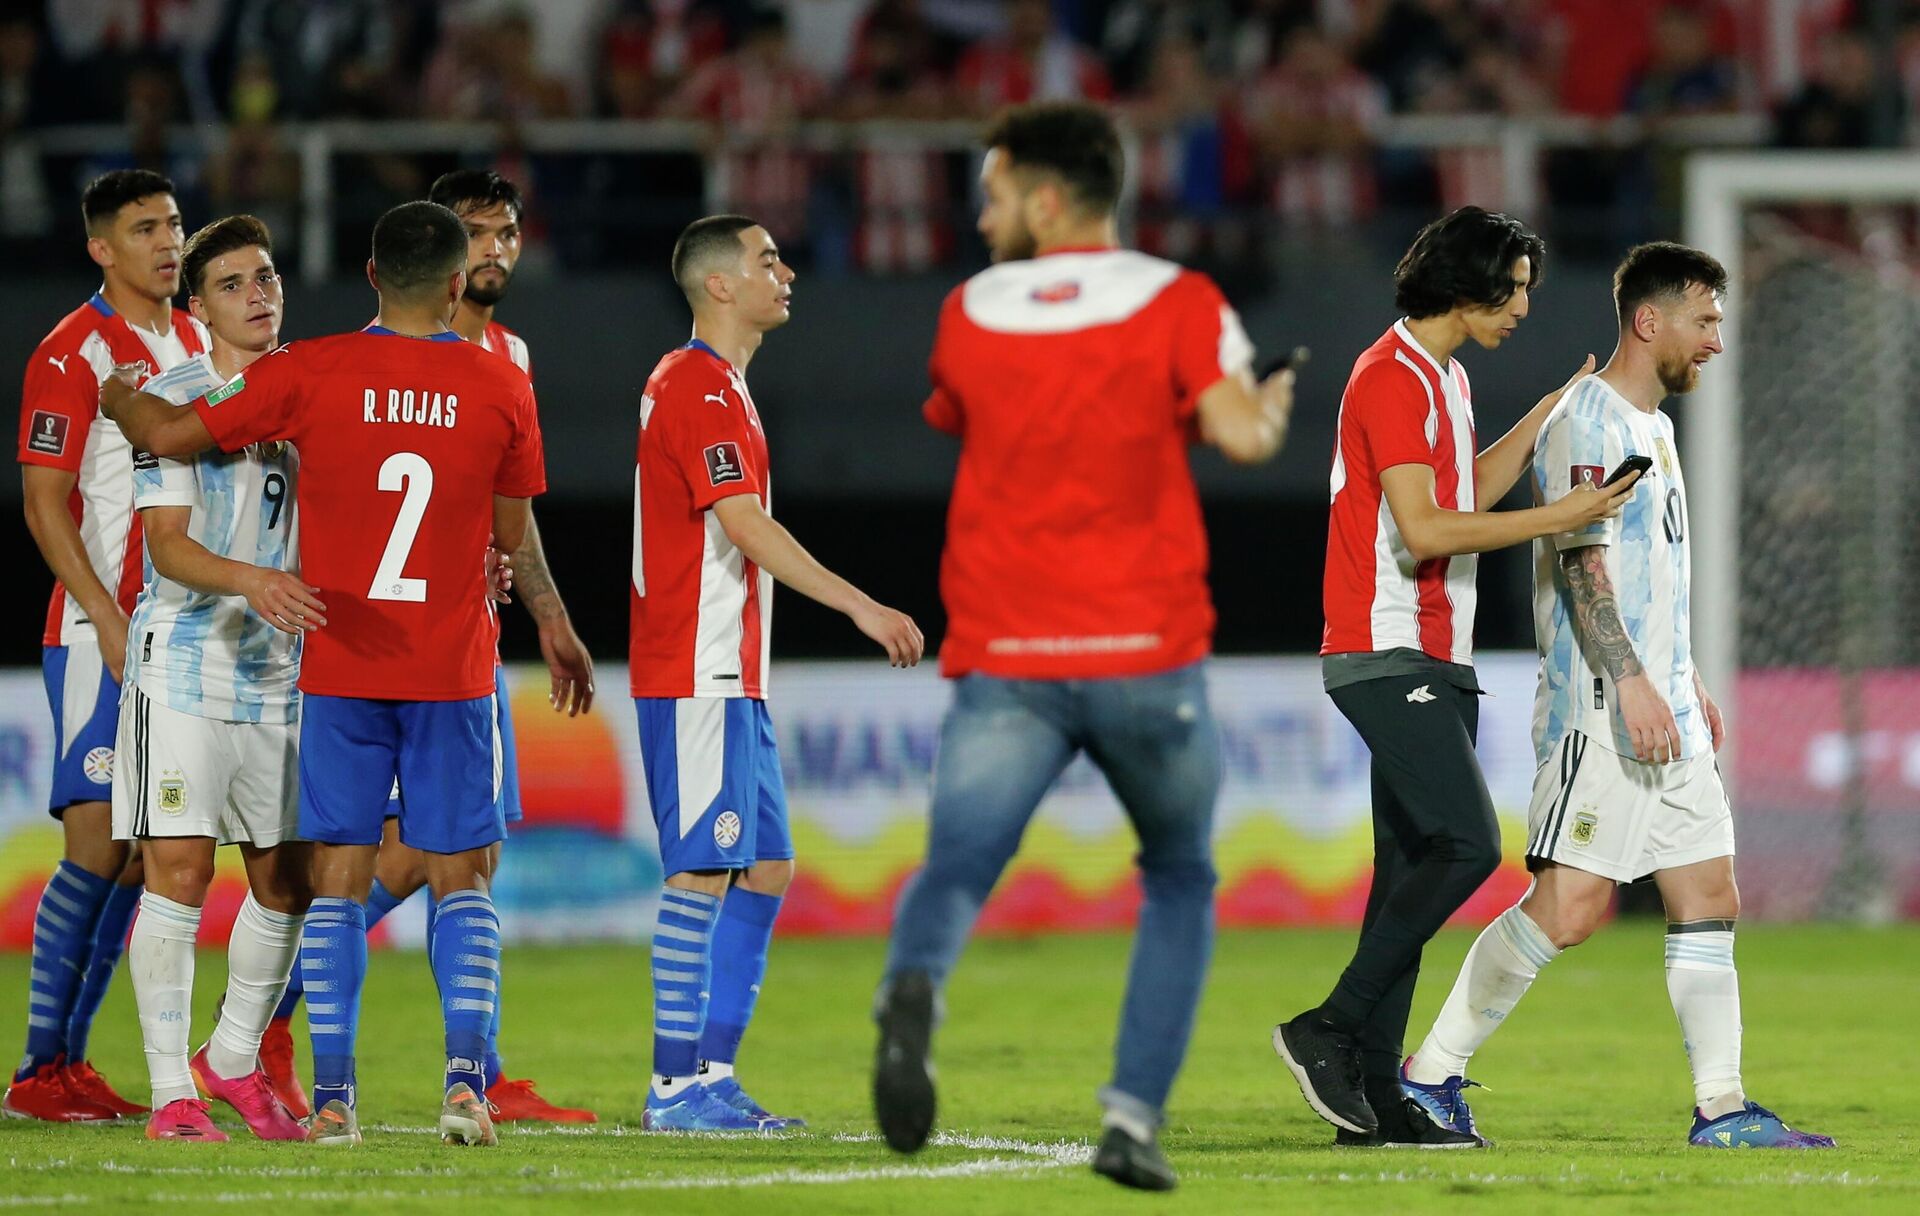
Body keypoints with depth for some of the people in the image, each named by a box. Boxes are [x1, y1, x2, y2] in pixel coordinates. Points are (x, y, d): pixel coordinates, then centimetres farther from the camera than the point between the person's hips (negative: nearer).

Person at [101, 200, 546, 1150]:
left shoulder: (310, 373, -7)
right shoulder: (501, 388, -3)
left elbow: (169, 436, -3)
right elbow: (512, 536, 6)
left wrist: (119, 400, 19)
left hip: (339, 670, 0)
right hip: (453, 671, 0)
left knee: (339, 881, 4)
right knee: (461, 880, 7)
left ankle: (332, 1097, -2)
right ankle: (465, 1080, -8)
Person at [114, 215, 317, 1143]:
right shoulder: (172, 399, -5)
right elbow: (166, 543, -12)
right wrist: (247, 581, -31)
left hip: (282, 672, 5)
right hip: (184, 659, -5)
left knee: (286, 879, 7)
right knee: (178, 868, -9)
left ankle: (234, 1057, 26)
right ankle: (170, 1090, -5)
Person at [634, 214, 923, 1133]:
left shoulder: (718, 386, 19)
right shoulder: (698, 388, -14)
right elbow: (745, 526, -23)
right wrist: (860, 607, -26)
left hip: (730, 676, 10)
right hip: (697, 675, -10)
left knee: (766, 868, 10)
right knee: (704, 873, -9)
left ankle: (713, 1074, 11)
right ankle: (677, 1087, -7)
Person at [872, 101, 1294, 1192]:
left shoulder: (968, 314, 8)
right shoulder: (1180, 303, 0)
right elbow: (1242, 435, -13)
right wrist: (1272, 403, 9)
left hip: (1003, 660, 1)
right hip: (1148, 651, -1)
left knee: (956, 868, -6)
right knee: (1181, 880, 19)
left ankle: (914, 987, -42)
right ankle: (1135, 1114, 5)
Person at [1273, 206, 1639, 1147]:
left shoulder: (1446, 380, 20)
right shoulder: (1393, 377, -12)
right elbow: (1422, 529, -19)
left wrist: (1544, 416, 21)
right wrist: (1557, 518, -18)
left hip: (1433, 661, 10)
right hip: (1388, 654, -10)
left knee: (1413, 867, 5)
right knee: (1466, 844, -18)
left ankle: (1375, 1097, 4)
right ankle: (1331, 1028, -13)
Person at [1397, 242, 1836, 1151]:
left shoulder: (1653, 426, 20)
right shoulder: (1585, 420, -10)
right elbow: (1579, 560, -18)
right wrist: (1631, 681, -24)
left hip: (1666, 714, 10)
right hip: (1600, 708, -10)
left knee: (1709, 898, 4)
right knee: (1570, 907, -13)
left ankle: (1722, 1108, 4)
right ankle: (1428, 1076, -6)